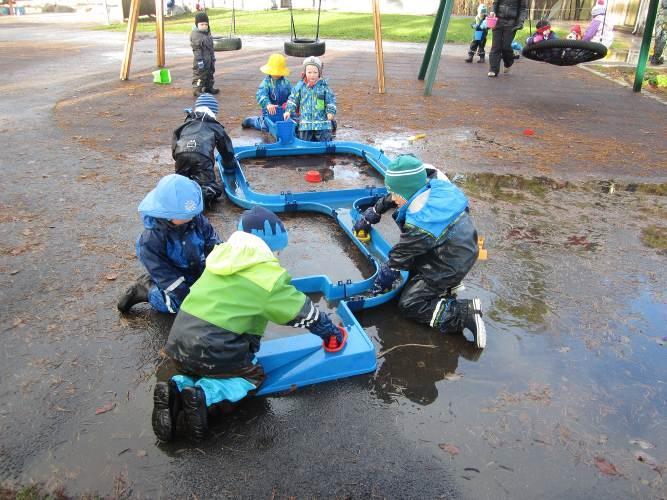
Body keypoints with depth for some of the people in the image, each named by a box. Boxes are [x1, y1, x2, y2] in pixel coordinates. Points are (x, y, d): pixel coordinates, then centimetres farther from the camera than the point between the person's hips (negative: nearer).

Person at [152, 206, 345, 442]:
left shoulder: (222, 255, 10)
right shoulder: (269, 274, -7)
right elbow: (305, 313, 2)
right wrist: (331, 331, 20)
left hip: (178, 342, 6)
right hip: (217, 353, -6)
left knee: (190, 370, 32)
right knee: (254, 376, 18)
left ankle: (176, 389, 0)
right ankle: (204, 395, -6)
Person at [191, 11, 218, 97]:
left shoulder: (207, 33, 12)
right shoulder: (195, 35, -15)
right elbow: (197, 49, -19)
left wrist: (213, 58, 22)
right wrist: (200, 61, -23)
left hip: (210, 59, 9)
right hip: (202, 59, -9)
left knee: (210, 74, 18)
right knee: (199, 74, -7)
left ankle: (209, 87, 32)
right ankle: (196, 89, -4)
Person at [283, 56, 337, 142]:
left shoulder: (324, 86, -1)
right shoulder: (300, 86, 2)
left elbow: (331, 100, 3)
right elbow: (293, 99, 9)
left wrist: (331, 111, -10)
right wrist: (288, 110, -1)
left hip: (322, 123, -1)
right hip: (305, 123, 1)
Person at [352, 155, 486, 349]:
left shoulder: (419, 225, -32)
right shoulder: (434, 187, -10)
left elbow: (396, 261, -18)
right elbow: (390, 200, 9)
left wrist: (380, 285, -2)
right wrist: (370, 214, 18)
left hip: (449, 268, -8)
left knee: (409, 305, 0)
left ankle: (465, 314, -10)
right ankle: (445, 286, 17)